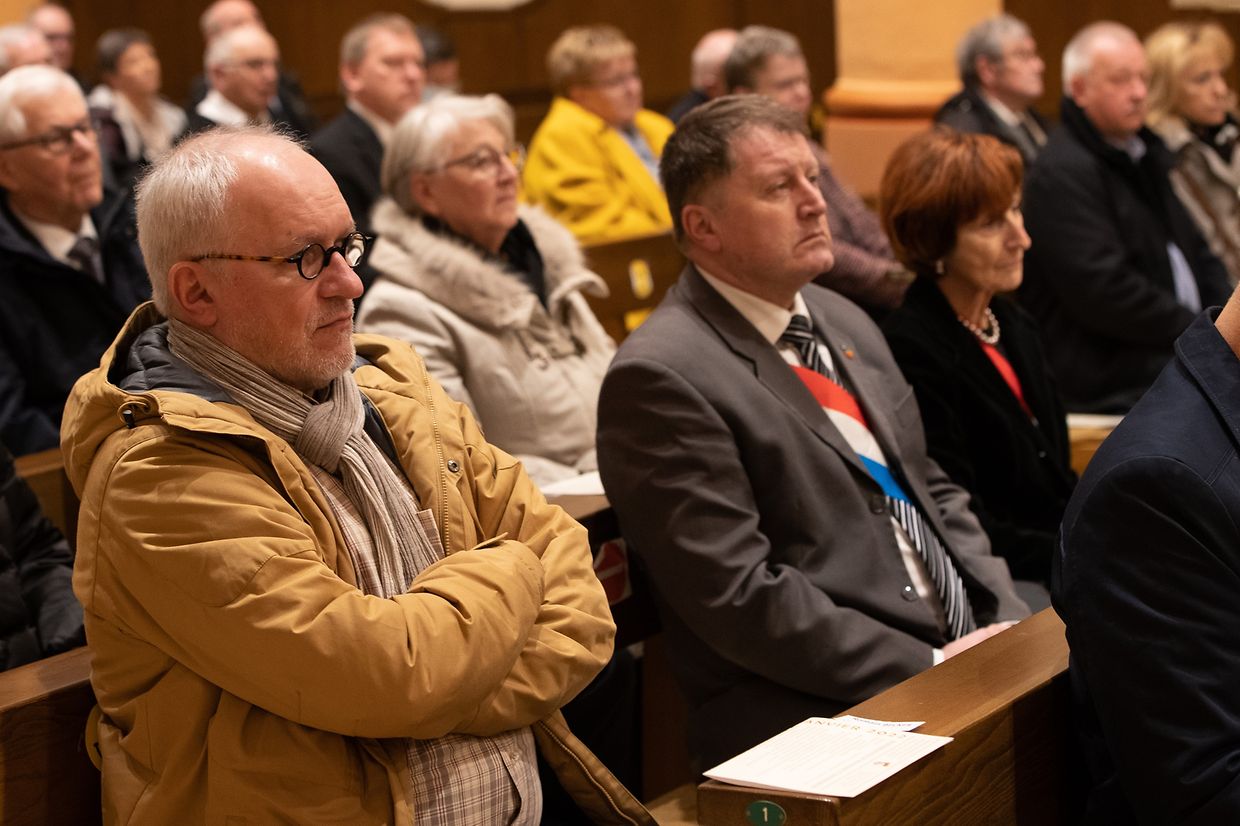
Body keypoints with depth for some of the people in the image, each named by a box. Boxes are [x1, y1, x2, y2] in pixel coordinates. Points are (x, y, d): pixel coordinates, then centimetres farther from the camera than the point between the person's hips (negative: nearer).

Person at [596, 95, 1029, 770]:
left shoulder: (841, 322, 15)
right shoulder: (661, 377, -12)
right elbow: (740, 597, -16)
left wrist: (1008, 624, 4)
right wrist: (929, 668, -16)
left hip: (961, 649, 8)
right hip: (818, 715, -8)